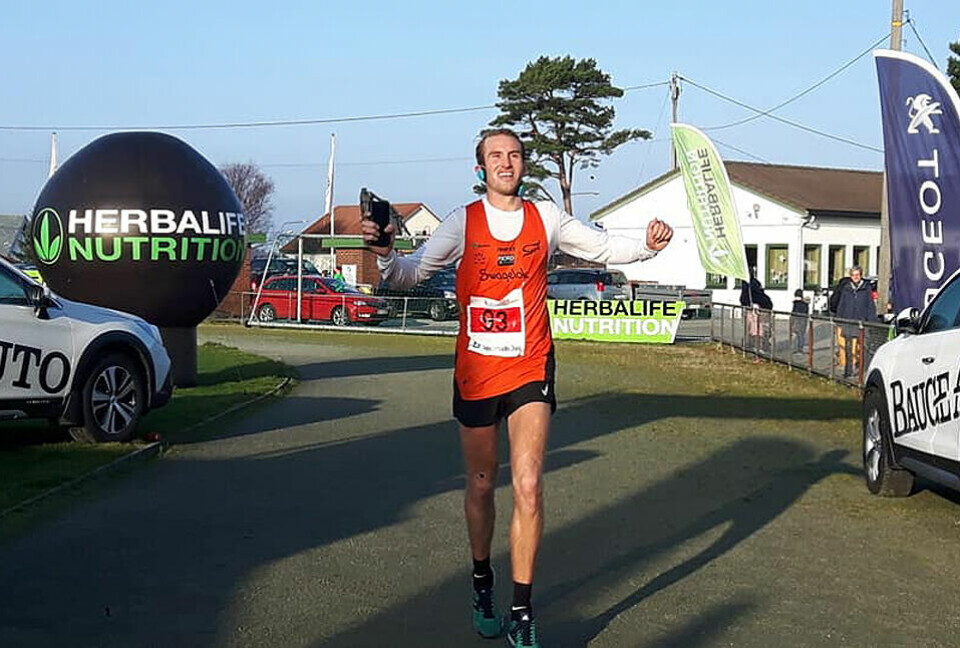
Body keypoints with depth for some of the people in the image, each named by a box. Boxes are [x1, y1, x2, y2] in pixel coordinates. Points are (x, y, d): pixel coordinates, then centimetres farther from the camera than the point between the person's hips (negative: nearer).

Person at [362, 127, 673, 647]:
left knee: (528, 486, -11)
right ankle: (482, 583, 35)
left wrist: (647, 245, -5)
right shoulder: (463, 222, 1)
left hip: (530, 370, 0)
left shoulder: (546, 218, 3)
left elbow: (604, 247, 14)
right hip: (476, 371, 0)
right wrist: (384, 251, -21)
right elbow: (409, 274, 0)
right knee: (480, 485, 12)